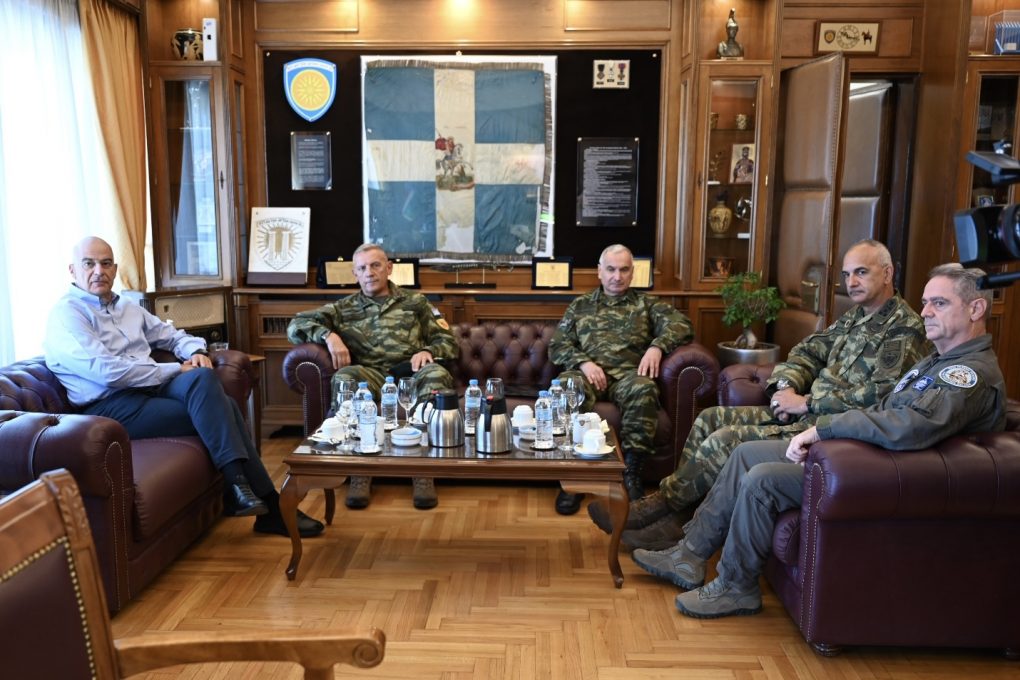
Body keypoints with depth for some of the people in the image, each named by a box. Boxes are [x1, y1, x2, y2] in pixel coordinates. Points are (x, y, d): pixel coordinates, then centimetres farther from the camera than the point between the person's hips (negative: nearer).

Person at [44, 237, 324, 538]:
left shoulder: (127, 308, 21)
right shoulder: (66, 313, -4)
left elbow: (173, 335, 28)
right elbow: (108, 371, -18)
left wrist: (196, 351, 3)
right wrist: (176, 370, -13)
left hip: (152, 388, 7)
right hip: (112, 406, -7)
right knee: (208, 396, -27)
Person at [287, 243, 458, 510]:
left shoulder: (415, 302, 22)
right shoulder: (344, 308, 21)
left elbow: (448, 342, 17)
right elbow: (296, 326, 12)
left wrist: (428, 351, -6)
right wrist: (328, 334, -7)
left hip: (413, 374, 0)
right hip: (371, 377, 0)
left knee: (436, 374, -35)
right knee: (344, 377, -34)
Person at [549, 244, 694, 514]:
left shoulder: (646, 304, 23)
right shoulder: (580, 305, 25)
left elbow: (680, 324, 6)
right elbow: (557, 345, 14)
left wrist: (658, 345, -15)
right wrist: (583, 362, -7)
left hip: (628, 373, 0)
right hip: (587, 371, 1)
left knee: (644, 389, -37)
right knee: (566, 387, -36)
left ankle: (631, 475, -30)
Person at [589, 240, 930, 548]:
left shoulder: (905, 328, -11)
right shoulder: (854, 317, 18)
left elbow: (879, 396, -23)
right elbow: (806, 352, 20)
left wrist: (806, 403, -17)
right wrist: (786, 385, -3)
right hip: (806, 411, 10)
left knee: (726, 440, -23)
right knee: (710, 418, -1)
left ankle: (661, 504, -5)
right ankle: (675, 518, -6)